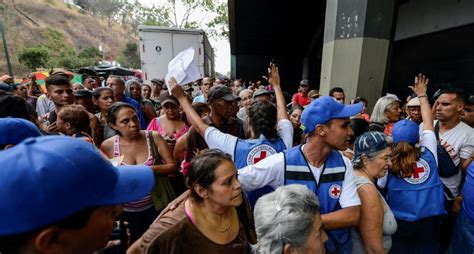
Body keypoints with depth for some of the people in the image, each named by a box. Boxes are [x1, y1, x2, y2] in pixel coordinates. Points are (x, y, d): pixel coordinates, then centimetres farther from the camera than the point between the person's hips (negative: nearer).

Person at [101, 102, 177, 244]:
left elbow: (172, 165, -9)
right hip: (127, 209, 1)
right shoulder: (107, 146, -9)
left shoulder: (154, 137, -13)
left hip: (156, 205, -1)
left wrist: (151, 169, -24)